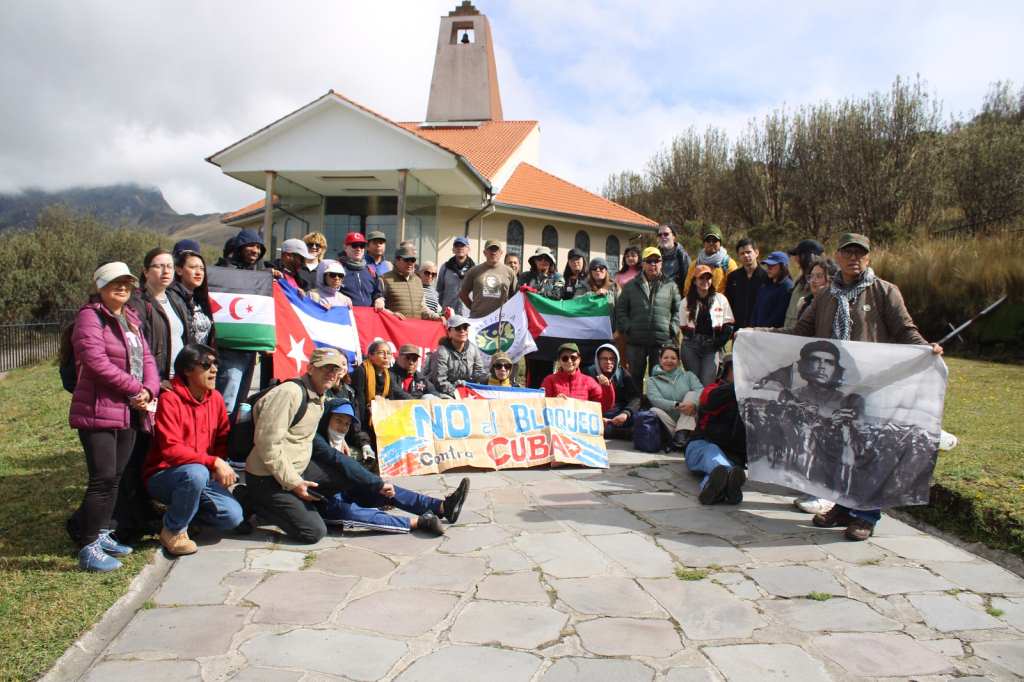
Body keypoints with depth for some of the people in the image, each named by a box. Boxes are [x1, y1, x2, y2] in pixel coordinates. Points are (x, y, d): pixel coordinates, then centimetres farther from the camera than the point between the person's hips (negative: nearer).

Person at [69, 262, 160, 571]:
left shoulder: (130, 319, 17)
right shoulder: (90, 316, -8)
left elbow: (146, 358, 13)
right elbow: (96, 361, -19)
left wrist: (149, 389, -7)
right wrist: (136, 389, -14)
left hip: (128, 413, 8)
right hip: (98, 412, -8)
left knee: (115, 477, 13)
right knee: (103, 478, -10)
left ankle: (101, 535, 25)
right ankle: (89, 548, -2)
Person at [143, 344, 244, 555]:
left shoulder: (215, 398, 2)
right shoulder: (170, 400, -17)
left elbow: (223, 439, 11)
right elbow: (171, 449, -25)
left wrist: (222, 466, -9)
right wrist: (214, 462, -32)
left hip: (202, 475, 6)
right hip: (162, 476, -5)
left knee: (233, 516, -15)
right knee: (196, 473, -39)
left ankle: (184, 509, 13)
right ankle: (173, 530, -13)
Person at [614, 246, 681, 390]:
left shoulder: (670, 286, 8)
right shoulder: (631, 286, 9)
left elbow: (678, 309, 9)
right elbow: (620, 309, 9)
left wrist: (673, 329, -3)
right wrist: (627, 328, -3)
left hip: (663, 341, 0)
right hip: (636, 341, 1)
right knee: (635, 378, 7)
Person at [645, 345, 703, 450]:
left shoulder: (688, 375, 15)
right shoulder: (652, 380, 11)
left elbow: (700, 390, -5)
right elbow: (655, 400, -9)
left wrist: (693, 403, -29)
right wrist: (677, 405, -27)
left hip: (688, 421, 2)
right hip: (669, 423, -1)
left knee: (691, 394, -17)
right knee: (654, 411, -27)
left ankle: (681, 434, -30)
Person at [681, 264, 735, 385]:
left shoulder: (721, 299, 10)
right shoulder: (686, 301, 11)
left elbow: (728, 325, 7)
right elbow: (683, 326, 9)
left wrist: (720, 341, -6)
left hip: (712, 346, -1)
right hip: (691, 345, 1)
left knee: (707, 383, -9)